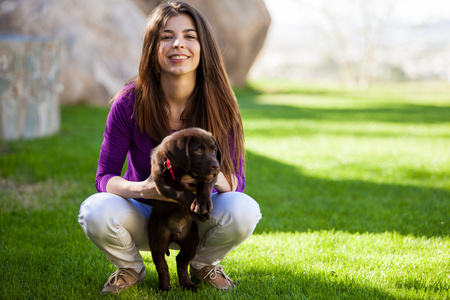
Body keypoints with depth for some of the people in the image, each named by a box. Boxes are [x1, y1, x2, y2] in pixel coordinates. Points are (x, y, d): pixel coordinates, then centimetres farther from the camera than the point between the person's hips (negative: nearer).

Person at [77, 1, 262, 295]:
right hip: (144, 217, -1)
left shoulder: (218, 105, -16)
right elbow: (105, 177, -14)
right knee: (95, 212, -33)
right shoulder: (130, 102, -18)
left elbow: (237, 181, -13)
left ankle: (204, 264, 5)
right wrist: (143, 189, -37)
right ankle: (130, 268, 3)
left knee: (243, 210, -31)